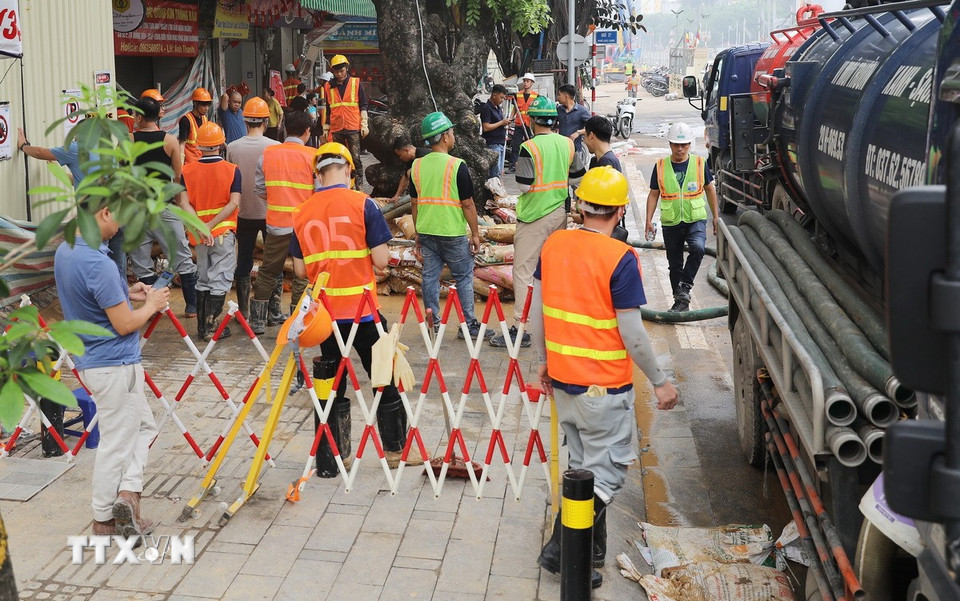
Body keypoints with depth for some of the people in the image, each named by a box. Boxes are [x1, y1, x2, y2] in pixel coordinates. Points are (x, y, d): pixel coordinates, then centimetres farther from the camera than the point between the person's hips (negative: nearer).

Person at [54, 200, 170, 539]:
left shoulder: (64, 251, 3)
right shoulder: (98, 264, -26)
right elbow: (124, 324, -22)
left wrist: (124, 292, 10)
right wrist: (152, 305, -5)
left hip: (91, 359, 9)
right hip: (114, 364, -9)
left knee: (143, 426, 19)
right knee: (116, 443, 3)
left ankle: (128, 493, 10)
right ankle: (104, 519, 13)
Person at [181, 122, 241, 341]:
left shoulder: (188, 171, -1)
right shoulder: (232, 170, -6)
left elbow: (185, 203, -11)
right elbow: (234, 203, -17)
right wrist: (211, 225, -18)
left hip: (199, 235, 3)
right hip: (223, 233, -3)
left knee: (203, 279, 16)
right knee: (220, 281, 2)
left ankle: (202, 325, 20)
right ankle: (211, 327, 0)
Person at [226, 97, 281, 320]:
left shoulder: (232, 148, -6)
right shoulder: (275, 147, -12)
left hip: (244, 214, 2)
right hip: (271, 212, -2)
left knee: (243, 264, 11)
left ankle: (244, 312, 15)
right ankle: (273, 310, 10)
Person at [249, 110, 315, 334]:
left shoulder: (268, 153, 2)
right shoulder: (313, 156, -8)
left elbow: (260, 189, 7)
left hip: (276, 224, 3)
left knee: (267, 273, 15)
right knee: (303, 276, 6)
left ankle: (257, 321, 21)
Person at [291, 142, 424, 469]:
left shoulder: (302, 213, 1)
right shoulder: (363, 204, -9)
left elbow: (301, 270, 5)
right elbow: (381, 260, -11)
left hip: (324, 313, 3)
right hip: (363, 309, -3)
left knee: (331, 386, 14)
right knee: (384, 380, 11)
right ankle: (396, 449, 20)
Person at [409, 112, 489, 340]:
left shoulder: (417, 166, 3)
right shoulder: (457, 166, -13)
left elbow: (414, 203, 9)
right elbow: (467, 204, -11)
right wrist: (475, 233, -1)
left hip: (426, 231, 5)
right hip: (452, 233, -5)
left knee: (430, 276, 11)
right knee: (464, 277, 7)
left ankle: (433, 323, 15)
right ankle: (468, 325, 9)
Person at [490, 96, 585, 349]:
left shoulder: (529, 147, -17)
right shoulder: (567, 144, 2)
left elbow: (524, 185, -18)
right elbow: (577, 179, 9)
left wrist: (519, 168, 1)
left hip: (534, 216, -6)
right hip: (560, 213, 7)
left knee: (523, 272, -2)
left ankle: (520, 329, -4)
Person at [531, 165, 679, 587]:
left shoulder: (553, 244, 0)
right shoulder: (619, 259, -18)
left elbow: (536, 310, 8)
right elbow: (632, 334, -16)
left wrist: (543, 360, 20)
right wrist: (659, 383, -5)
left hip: (562, 379, 6)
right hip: (604, 387, -6)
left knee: (583, 466, 19)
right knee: (607, 473, 8)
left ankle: (590, 551, 29)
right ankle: (561, 547, 4)